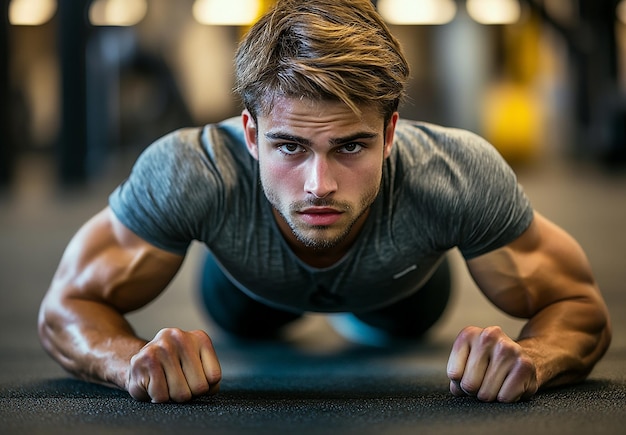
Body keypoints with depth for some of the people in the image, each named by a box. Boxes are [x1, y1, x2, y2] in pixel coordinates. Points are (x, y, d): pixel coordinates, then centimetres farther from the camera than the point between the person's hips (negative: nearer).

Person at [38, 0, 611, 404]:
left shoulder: (461, 178, -48)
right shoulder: (187, 176, -49)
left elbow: (580, 306, -33)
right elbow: (67, 305, -34)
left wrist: (530, 355, -57)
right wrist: (133, 358, -58)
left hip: (399, 284, 1)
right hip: (252, 283, 0)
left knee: (405, 325, 38)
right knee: (241, 322, 37)